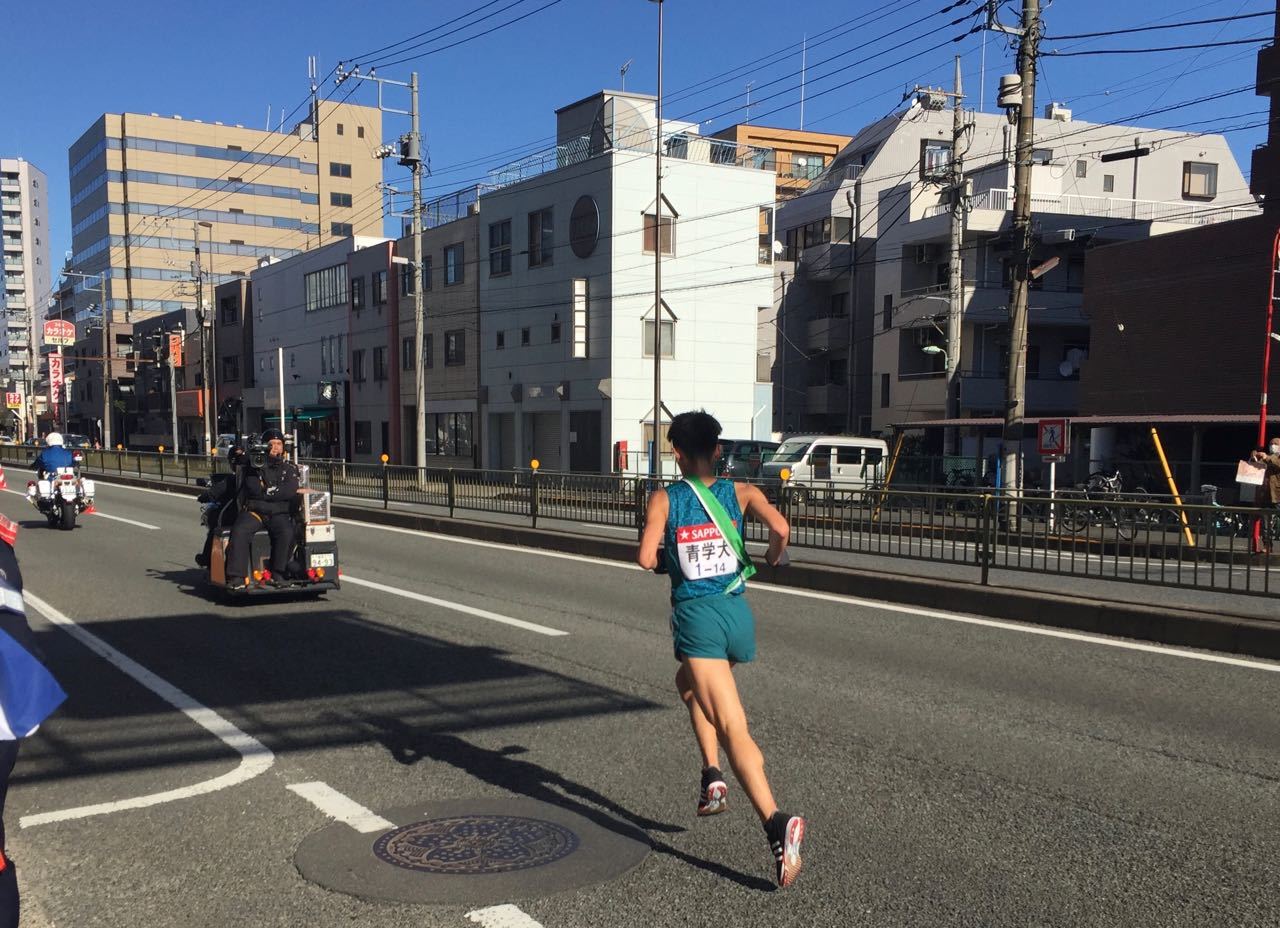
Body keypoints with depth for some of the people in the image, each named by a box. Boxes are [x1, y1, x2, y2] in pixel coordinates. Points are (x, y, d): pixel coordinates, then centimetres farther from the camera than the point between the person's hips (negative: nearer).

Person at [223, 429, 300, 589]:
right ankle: (236, 578, -31)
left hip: (279, 514, 0)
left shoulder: (290, 468, 13)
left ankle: (278, 575, -25)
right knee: (239, 531, -28)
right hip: (253, 511, 0)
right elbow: (254, 488, -5)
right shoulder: (254, 465, 11)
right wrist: (277, 492, -4)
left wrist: (265, 492, -4)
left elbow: (290, 491, -5)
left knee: (286, 532, -31)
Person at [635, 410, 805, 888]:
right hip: (737, 612, 4)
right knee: (689, 682, 33)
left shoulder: (664, 499, 1)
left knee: (733, 727, -10)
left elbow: (646, 558, -10)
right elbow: (780, 527, -10)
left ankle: (776, 823, -26)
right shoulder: (740, 492, 5)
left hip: (696, 616, -4)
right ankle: (712, 776, 22)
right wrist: (775, 554, 12)